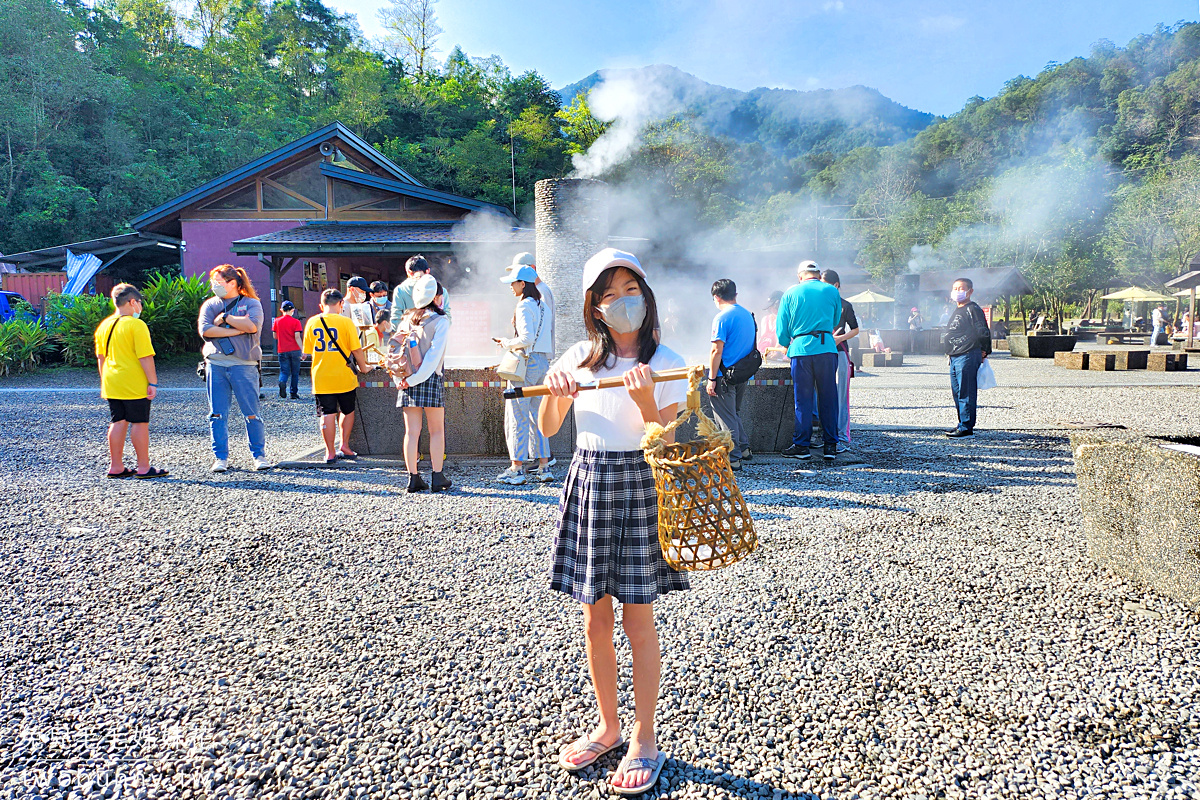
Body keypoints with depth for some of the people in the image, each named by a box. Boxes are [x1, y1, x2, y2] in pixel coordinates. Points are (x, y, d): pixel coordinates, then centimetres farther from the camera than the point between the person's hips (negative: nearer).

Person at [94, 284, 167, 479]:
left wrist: (105, 381, 24)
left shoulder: (104, 325, 10)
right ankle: (143, 467, 5)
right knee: (139, 423, 0)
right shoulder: (136, 325, -13)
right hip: (135, 385, -7)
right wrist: (153, 382, -13)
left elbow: (100, 357, 17)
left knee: (117, 423, 12)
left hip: (112, 384, 7)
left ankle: (116, 466, 17)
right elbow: (145, 357, -16)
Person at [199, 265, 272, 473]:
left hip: (243, 365, -3)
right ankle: (220, 457, 11)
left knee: (251, 413, -2)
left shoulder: (251, 303, 5)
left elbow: (253, 326, -15)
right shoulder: (210, 305, 13)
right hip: (215, 364, 3)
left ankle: (259, 455, 8)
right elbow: (205, 330, -4)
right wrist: (236, 331, -10)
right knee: (217, 414, 3)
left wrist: (224, 318, -7)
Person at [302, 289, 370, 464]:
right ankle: (345, 447, 18)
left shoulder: (312, 323, 1)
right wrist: (363, 367, 9)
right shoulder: (345, 321, -7)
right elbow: (356, 350, -6)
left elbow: (307, 351, 9)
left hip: (321, 378, 1)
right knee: (348, 411, 17)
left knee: (327, 414, 4)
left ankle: (330, 452, 5)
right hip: (344, 377, -1)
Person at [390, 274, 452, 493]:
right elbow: (434, 354, -13)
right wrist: (416, 378, -12)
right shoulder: (440, 320, -5)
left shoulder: (408, 318, 11)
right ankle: (437, 478, 6)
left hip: (407, 381, 4)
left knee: (411, 431, 5)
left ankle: (413, 478, 7)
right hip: (430, 379, -4)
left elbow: (395, 347, 9)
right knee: (437, 431, 5)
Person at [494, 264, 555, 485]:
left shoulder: (524, 306, -12)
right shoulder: (544, 306, 14)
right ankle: (544, 467, 14)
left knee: (518, 416, -2)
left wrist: (508, 343, -6)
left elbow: (527, 338, -22)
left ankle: (516, 469, 2)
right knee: (536, 416, 13)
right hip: (544, 363, 8)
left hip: (526, 363, -8)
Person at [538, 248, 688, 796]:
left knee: (638, 623, 5)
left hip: (639, 486, -3)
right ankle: (608, 728, 31)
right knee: (595, 621, 12)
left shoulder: (666, 364, -5)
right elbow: (548, 428, 8)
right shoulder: (581, 357, 4)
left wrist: (645, 401, -25)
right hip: (588, 483, 4)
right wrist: (555, 392, -11)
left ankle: (645, 741, 21)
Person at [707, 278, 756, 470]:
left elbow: (717, 350, -19)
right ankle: (744, 448, 28)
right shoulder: (748, 314, 10)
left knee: (726, 418, 0)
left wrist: (711, 378, -16)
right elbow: (754, 346, 19)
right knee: (735, 413, 23)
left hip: (725, 375, -8)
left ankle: (733, 458, 2)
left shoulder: (722, 318, -15)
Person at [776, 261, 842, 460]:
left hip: (800, 349, 0)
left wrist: (787, 345, 26)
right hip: (827, 348, 1)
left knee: (802, 399, 5)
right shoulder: (832, 291, 10)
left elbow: (781, 328, 9)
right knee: (828, 398, 7)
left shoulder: (790, 293, 8)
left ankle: (801, 445, 9)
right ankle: (830, 445, 10)